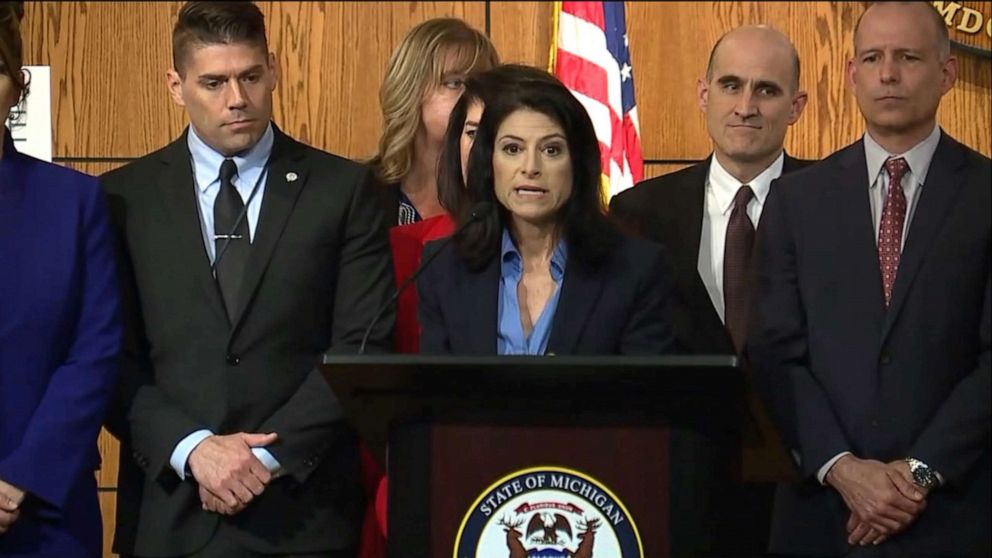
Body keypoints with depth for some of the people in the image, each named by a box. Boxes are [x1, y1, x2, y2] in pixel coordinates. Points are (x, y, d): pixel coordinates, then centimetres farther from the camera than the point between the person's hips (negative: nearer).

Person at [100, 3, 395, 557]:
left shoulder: (345, 189, 2)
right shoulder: (125, 197, 4)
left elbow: (364, 348, -3)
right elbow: (113, 359, 0)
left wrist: (267, 455, -10)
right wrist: (193, 448, -13)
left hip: (303, 510, 0)